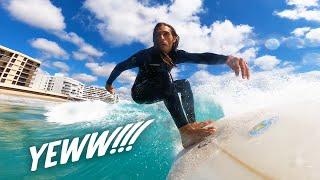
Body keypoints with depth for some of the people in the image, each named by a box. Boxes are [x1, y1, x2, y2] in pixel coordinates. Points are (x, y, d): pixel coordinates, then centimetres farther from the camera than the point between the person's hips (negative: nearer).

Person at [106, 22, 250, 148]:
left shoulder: (175, 55, -11)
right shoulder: (146, 54, -21)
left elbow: (201, 57, -28)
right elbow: (120, 66, -9)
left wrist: (227, 58, -45)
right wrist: (109, 84, 4)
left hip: (157, 93, 6)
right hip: (139, 93, -5)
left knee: (184, 84, -10)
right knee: (163, 74, -34)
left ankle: (192, 123, -16)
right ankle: (186, 131, -45)